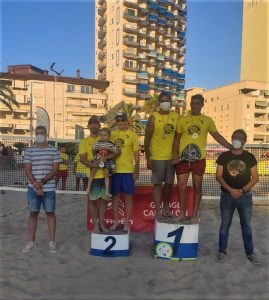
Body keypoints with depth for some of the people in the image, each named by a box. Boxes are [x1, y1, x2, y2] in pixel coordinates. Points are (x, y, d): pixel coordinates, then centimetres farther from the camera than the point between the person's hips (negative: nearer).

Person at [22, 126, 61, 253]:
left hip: (49, 188, -1)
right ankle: (31, 242, 21)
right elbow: (27, 170, 0)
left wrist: (42, 181, -15)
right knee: (33, 214, 9)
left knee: (50, 213, 5)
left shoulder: (54, 150, 0)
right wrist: (36, 185, -11)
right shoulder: (29, 151, 4)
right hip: (33, 188, 1)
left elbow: (55, 170, -4)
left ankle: (52, 242, 15)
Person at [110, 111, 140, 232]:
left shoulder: (132, 135, 1)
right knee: (115, 196, 10)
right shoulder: (112, 134, 7)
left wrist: (137, 170, -3)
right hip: (114, 170, 2)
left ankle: (126, 222, 19)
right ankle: (116, 221, 25)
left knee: (128, 196, 5)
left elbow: (136, 154, 2)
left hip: (128, 170, -2)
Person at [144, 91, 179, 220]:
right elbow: (147, 138, -6)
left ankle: (166, 207, 28)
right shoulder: (153, 117, -7)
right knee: (157, 184, 2)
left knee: (169, 183, 12)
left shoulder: (176, 116, 3)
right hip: (157, 157, -3)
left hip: (171, 156, 4)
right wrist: (148, 158, -9)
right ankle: (158, 211, 11)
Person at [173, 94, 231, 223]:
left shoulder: (207, 120, 6)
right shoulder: (182, 119, 5)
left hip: (199, 159, 0)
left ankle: (194, 215, 19)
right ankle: (182, 213, 18)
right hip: (183, 158, 0)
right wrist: (175, 154, -4)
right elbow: (177, 138, 7)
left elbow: (217, 136, 9)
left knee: (197, 187, 7)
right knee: (181, 187, 2)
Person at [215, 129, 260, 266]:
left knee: (246, 225, 10)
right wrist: (231, 190, -16)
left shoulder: (250, 157, 0)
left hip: (245, 195, 1)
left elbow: (255, 178, -1)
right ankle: (222, 251, 20)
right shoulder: (223, 156, -2)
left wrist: (242, 190, -13)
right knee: (225, 224, 8)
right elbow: (218, 176, -4)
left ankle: (250, 252, 25)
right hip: (227, 195, 0)